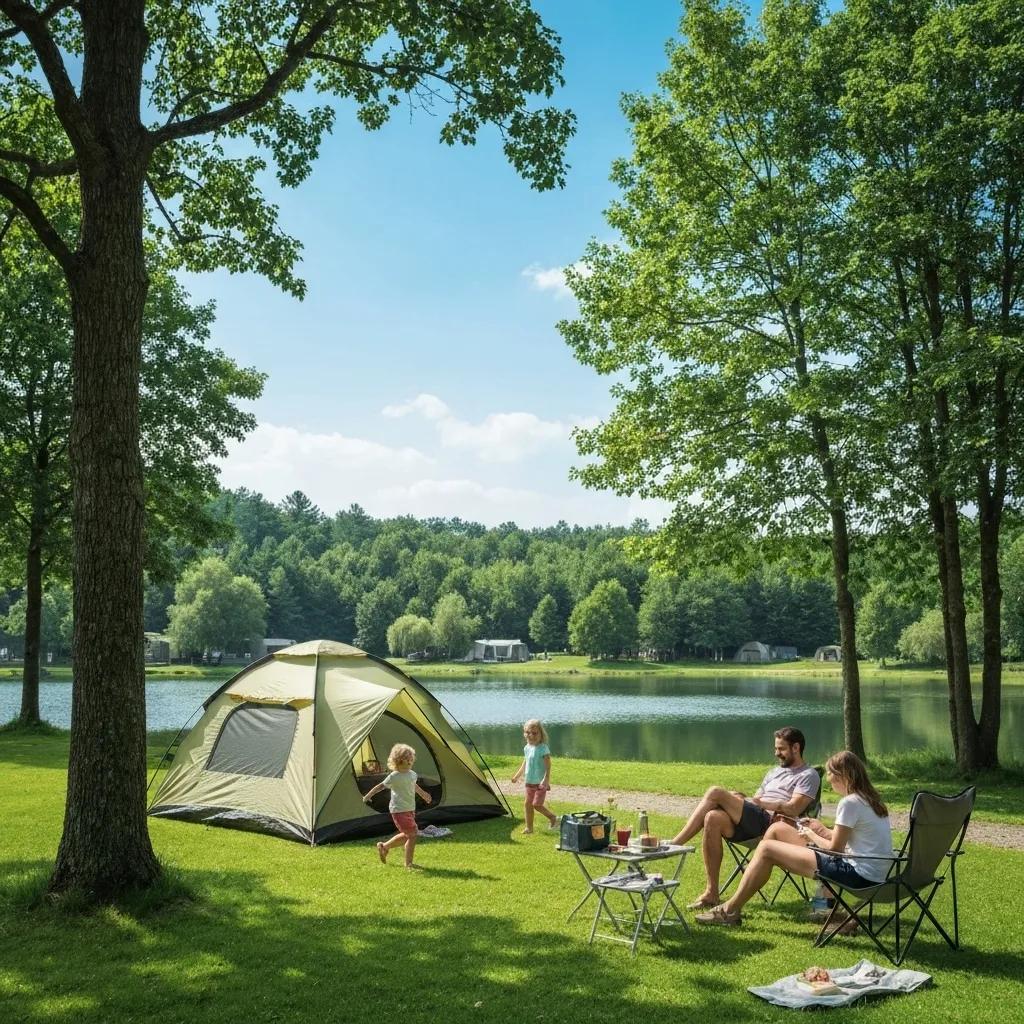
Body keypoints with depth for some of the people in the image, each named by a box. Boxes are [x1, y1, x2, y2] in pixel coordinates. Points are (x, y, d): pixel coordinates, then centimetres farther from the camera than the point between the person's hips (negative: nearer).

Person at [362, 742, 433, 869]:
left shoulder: (412, 774, 5)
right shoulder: (394, 776, -17)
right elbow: (381, 786, -9)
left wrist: (423, 794, 40)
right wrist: (367, 796, -7)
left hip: (410, 810, 8)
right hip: (399, 811, -8)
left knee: (406, 835, 16)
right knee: (412, 835, -10)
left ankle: (384, 847, 35)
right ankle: (408, 863, 3)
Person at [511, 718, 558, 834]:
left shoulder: (543, 748, -16)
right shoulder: (527, 748, 6)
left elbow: (548, 766, -19)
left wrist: (546, 780, -29)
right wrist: (517, 776, 24)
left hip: (540, 783, -7)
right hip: (530, 782, 7)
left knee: (537, 804, -8)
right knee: (528, 804, 8)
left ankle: (552, 818, 15)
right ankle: (529, 827, 18)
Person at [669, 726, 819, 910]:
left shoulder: (808, 775, 9)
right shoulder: (775, 772, 33)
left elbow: (793, 809, -7)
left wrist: (762, 803, -14)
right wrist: (743, 799, 3)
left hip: (770, 822, -7)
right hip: (752, 823, 7)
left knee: (716, 793, -22)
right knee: (713, 818, -27)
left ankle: (675, 845, -20)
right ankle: (711, 893, -23)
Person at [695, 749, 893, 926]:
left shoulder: (850, 803, -17)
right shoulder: (869, 798, 12)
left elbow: (835, 848, -14)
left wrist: (811, 835, 3)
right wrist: (822, 830, 13)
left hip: (858, 875, -10)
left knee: (766, 848, -5)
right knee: (777, 829, 14)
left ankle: (730, 911, 5)